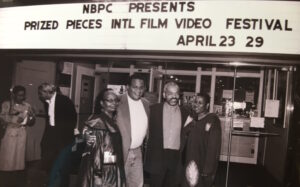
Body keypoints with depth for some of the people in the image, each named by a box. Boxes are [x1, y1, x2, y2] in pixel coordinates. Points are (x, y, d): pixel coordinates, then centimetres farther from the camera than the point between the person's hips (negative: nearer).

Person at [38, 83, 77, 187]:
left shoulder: (64, 100, -11)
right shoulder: (47, 102, 8)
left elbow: (73, 120, -9)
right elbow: (49, 121, 14)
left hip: (64, 141, -6)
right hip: (53, 141, 6)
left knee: (57, 170, -10)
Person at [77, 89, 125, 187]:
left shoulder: (115, 121, 8)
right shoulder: (97, 121, -14)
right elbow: (95, 150, -17)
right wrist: (98, 174, -20)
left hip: (114, 170, 7)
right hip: (100, 171, -7)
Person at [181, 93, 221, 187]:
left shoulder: (212, 120, -11)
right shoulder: (192, 121, 11)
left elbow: (214, 146, -17)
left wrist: (208, 170, -19)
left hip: (203, 168, -6)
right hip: (189, 166, 6)